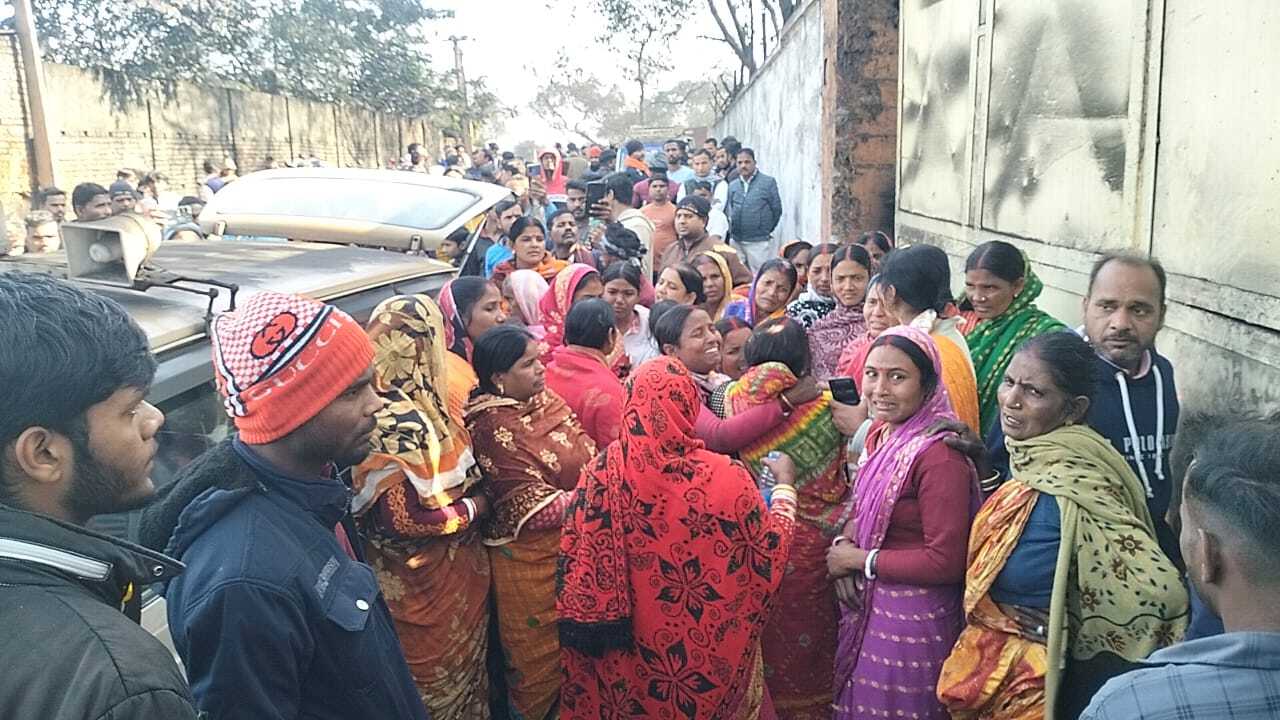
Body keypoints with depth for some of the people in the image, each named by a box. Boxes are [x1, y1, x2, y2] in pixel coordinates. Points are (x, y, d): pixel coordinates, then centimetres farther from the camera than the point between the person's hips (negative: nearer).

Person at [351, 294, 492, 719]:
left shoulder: (423, 398, -3)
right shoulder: (398, 422, -29)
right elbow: (406, 517, -27)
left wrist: (476, 492, -7)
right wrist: (476, 506, -15)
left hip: (453, 567, 8)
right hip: (426, 582, -8)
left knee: (460, 667, 26)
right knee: (444, 684, 15)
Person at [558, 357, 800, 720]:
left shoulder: (603, 471, -16)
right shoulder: (723, 476, -21)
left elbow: (576, 562, -8)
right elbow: (771, 552, -7)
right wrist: (784, 485, 7)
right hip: (709, 647, -2)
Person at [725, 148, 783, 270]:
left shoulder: (768, 182, -1)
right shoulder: (732, 185, 11)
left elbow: (776, 209, 2)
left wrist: (765, 230, 5)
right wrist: (732, 228, 5)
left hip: (760, 242, -4)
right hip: (736, 242, 4)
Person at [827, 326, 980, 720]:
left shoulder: (939, 454, -24)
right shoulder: (881, 433, 2)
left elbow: (946, 563, -24)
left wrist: (860, 560, -16)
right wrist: (845, 541, -5)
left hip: (913, 618, -8)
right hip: (868, 604, 8)